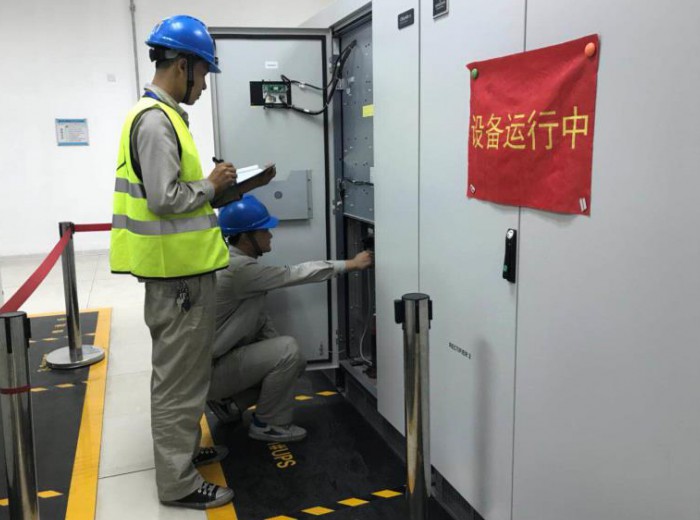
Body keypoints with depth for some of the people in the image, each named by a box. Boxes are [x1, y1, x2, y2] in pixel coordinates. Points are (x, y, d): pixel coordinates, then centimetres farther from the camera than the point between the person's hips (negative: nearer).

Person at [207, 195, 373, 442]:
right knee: (288, 351, -22)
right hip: (210, 369, -10)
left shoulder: (241, 263, 6)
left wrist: (278, 348, -2)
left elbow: (259, 318, 10)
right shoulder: (238, 268, -26)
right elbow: (293, 274, -23)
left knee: (294, 361, 11)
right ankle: (268, 424, -4)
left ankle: (228, 401, 16)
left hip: (227, 357, 10)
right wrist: (351, 264, -16)